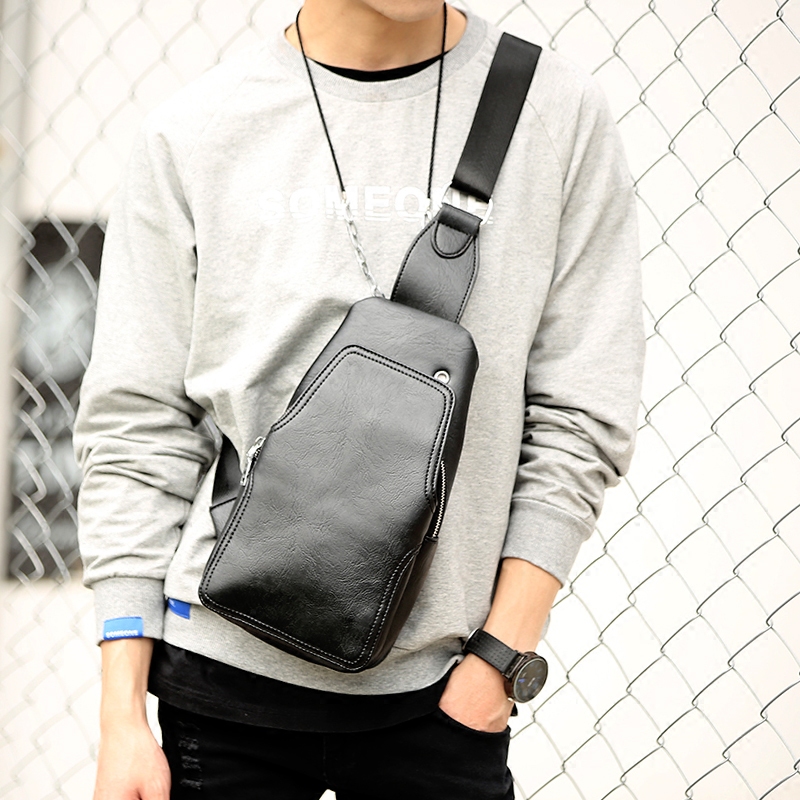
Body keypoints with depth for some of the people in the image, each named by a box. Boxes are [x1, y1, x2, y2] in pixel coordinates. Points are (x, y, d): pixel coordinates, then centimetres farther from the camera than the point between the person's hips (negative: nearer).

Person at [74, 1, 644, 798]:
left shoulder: (562, 112, -1)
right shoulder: (190, 132, -1)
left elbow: (578, 418, -1)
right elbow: (135, 429, -1)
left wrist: (500, 654, -4)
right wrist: (122, 715, -3)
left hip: (443, 683, 0)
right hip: (224, 673, 0)